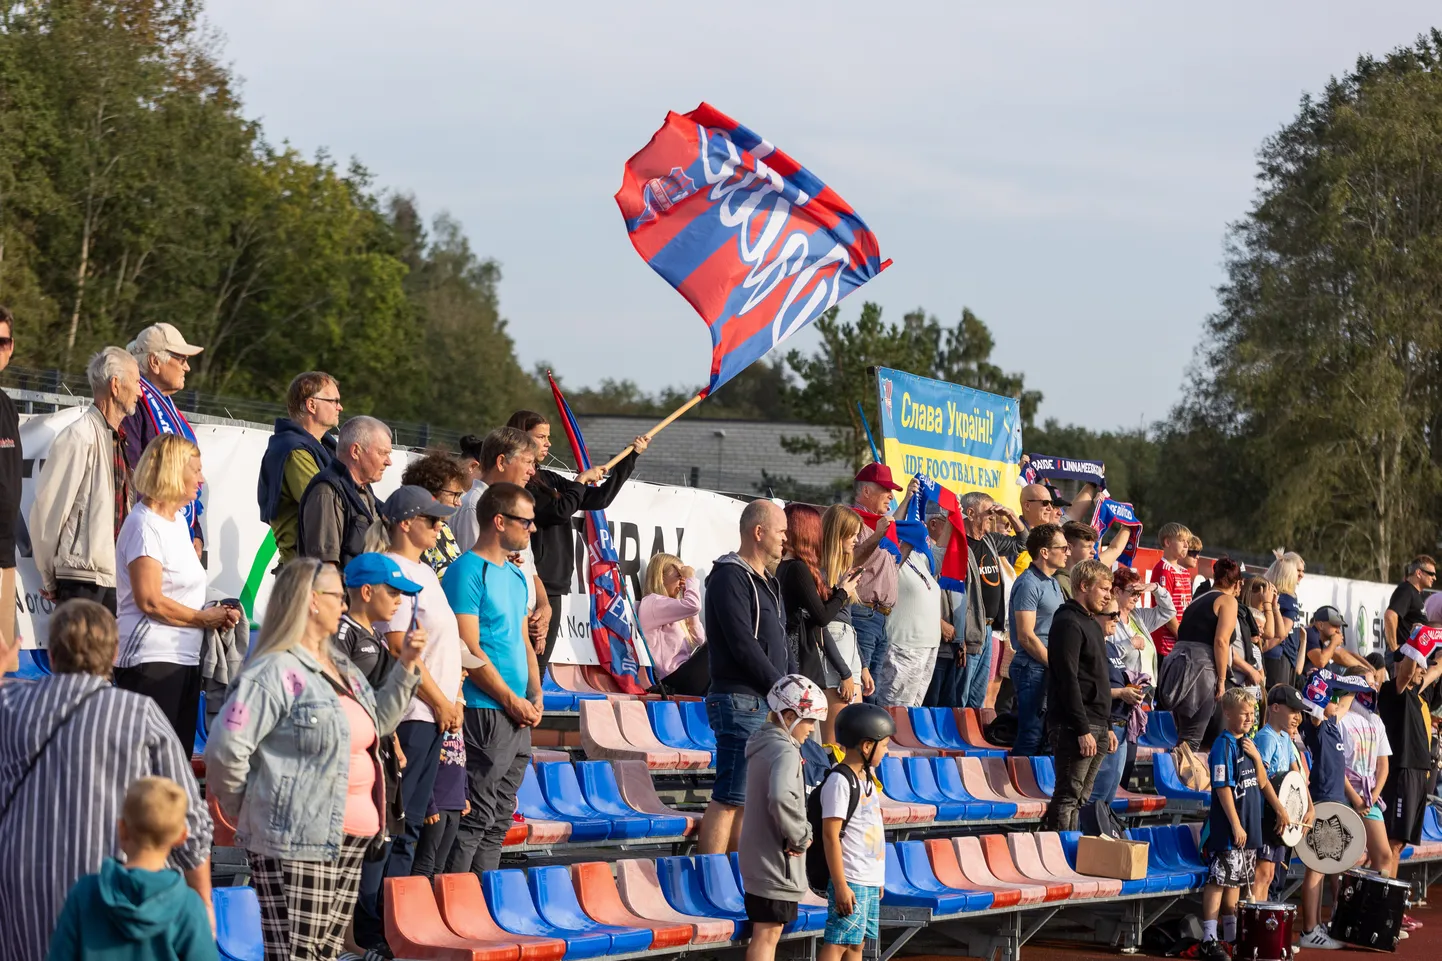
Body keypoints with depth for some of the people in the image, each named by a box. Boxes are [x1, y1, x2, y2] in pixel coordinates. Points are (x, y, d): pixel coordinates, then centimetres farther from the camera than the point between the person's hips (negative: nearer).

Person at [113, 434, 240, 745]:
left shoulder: (178, 519, 17)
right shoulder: (144, 525, -11)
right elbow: (149, 601, -18)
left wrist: (216, 613, 5)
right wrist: (203, 618, -9)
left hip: (184, 657, 10)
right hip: (150, 660, -10)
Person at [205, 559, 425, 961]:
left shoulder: (340, 667, 17)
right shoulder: (275, 672, -14)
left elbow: (375, 724, 29)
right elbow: (226, 747, -19)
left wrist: (406, 666, 19)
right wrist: (237, 806, -6)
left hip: (350, 838, 9)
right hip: (294, 843, -9)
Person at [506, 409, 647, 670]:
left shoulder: (547, 480, 17)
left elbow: (598, 500, 19)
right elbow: (559, 511, -16)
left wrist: (632, 456, 19)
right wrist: (582, 480, -1)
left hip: (552, 586, 9)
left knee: (539, 666, 7)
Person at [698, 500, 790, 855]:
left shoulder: (766, 581, 20)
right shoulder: (730, 576, -10)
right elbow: (743, 645, -17)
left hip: (767, 704, 10)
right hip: (741, 701, -10)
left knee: (750, 798, 10)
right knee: (729, 798, -11)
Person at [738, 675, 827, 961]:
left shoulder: (762, 745, 11)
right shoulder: (785, 751, -19)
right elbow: (781, 798, -35)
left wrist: (800, 830, 7)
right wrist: (800, 837, -20)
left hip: (758, 859, 9)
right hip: (776, 861, -9)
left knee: (768, 934, 18)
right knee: (767, 934, -3)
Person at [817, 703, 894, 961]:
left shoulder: (866, 777, 14)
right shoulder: (840, 782, -14)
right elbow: (831, 835, -18)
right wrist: (840, 885, -20)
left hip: (871, 881, 9)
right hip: (851, 882, -9)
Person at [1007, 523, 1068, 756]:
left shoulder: (1052, 583, 17)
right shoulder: (1029, 584, -13)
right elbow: (1026, 636, -18)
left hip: (1048, 669, 9)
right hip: (1032, 669, -9)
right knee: (1032, 738, -9)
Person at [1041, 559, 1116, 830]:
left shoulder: (1092, 624, 20)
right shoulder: (1068, 624, -11)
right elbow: (1069, 681, -18)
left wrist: (1108, 726, 20)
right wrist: (1083, 730, -21)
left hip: (1096, 728, 10)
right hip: (1076, 727, -10)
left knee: (1079, 798, 9)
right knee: (1068, 797, -10)